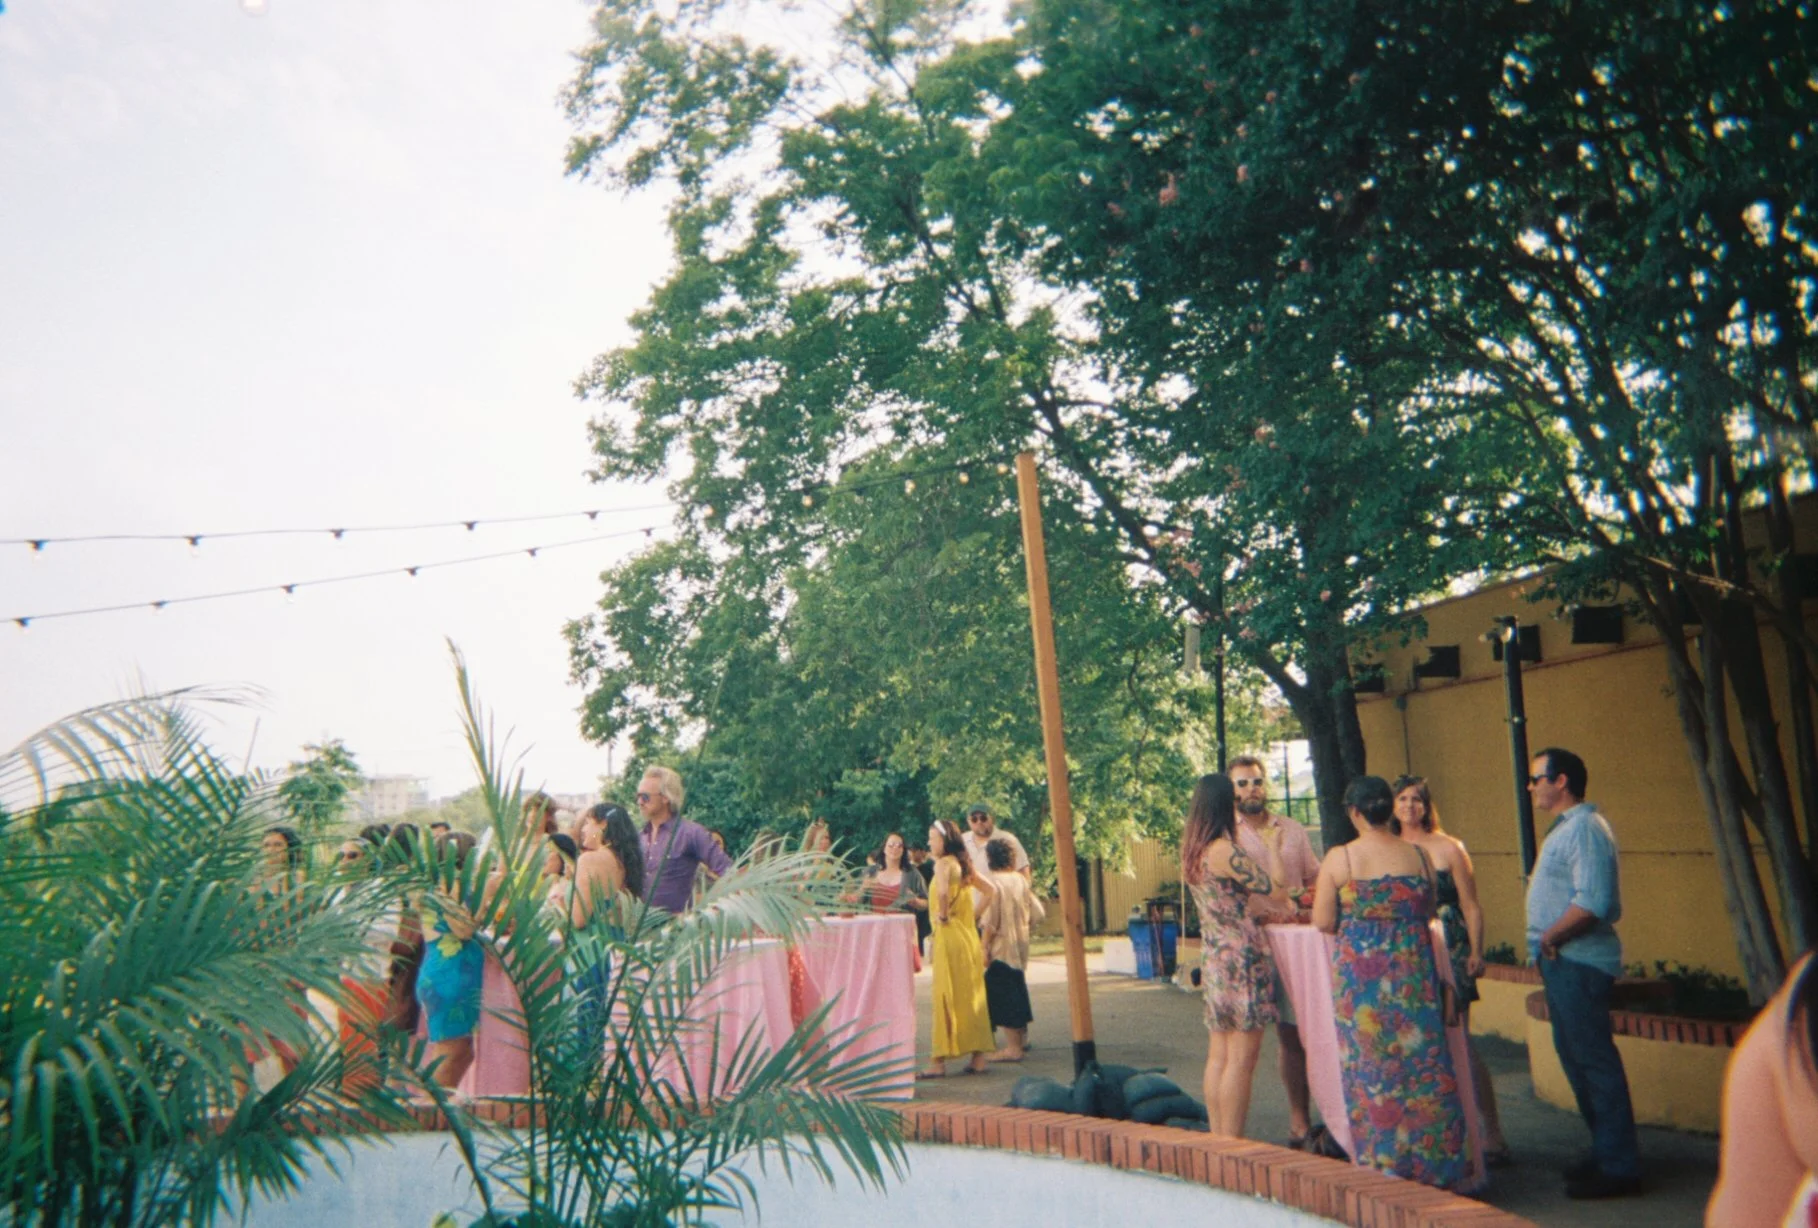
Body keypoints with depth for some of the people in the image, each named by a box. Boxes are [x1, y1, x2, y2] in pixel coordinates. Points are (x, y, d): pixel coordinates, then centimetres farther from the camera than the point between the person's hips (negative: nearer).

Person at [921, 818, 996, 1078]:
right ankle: (978, 1058, 15)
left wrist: (942, 915, -16)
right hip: (969, 936, 8)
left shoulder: (943, 863, -12)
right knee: (972, 996, 11)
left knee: (947, 997, -4)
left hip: (950, 936, -8)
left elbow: (943, 892, -31)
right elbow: (991, 890, 19)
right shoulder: (964, 864, 13)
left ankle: (939, 1062, 0)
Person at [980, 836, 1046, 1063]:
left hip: (1001, 946, -7)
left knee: (1001, 995, 0)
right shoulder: (1021, 880, 4)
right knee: (1016, 989, 20)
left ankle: (1013, 1047, 2)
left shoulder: (993, 883, -15)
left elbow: (989, 922, -18)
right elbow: (1037, 912, 7)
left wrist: (984, 948, -12)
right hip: (1020, 944, 7)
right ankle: (1022, 1036, 32)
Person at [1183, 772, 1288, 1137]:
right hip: (1241, 958, -9)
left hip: (1213, 956, 9)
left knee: (1218, 1057, 13)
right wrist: (1272, 847, 0)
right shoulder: (1225, 851, -19)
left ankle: (1218, 1139, 20)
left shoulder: (1193, 850, 8)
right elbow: (1277, 890, -14)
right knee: (1241, 1059, -2)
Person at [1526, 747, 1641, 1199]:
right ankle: (1606, 1154, 28)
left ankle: (1618, 1167, 5)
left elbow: (1592, 902, -26)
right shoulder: (1566, 827, 16)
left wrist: (1550, 936, -16)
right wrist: (1547, 942, 10)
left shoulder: (1585, 827, -16)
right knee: (1575, 1055, 17)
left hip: (1578, 962, -11)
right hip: (1561, 960, 11)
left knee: (1594, 1059, -3)